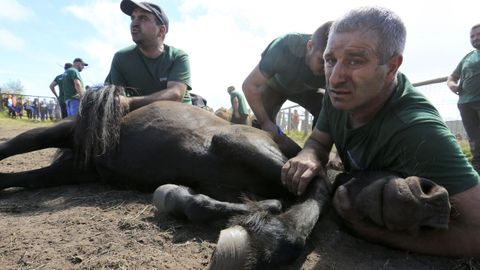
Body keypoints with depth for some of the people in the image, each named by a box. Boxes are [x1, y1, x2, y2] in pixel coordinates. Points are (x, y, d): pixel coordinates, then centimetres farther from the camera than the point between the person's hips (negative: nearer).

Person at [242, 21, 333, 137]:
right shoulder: (284, 48, -40)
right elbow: (249, 85, -34)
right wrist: (265, 122, -36)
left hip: (306, 89, 2)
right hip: (275, 85, -2)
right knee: (264, 128, -20)